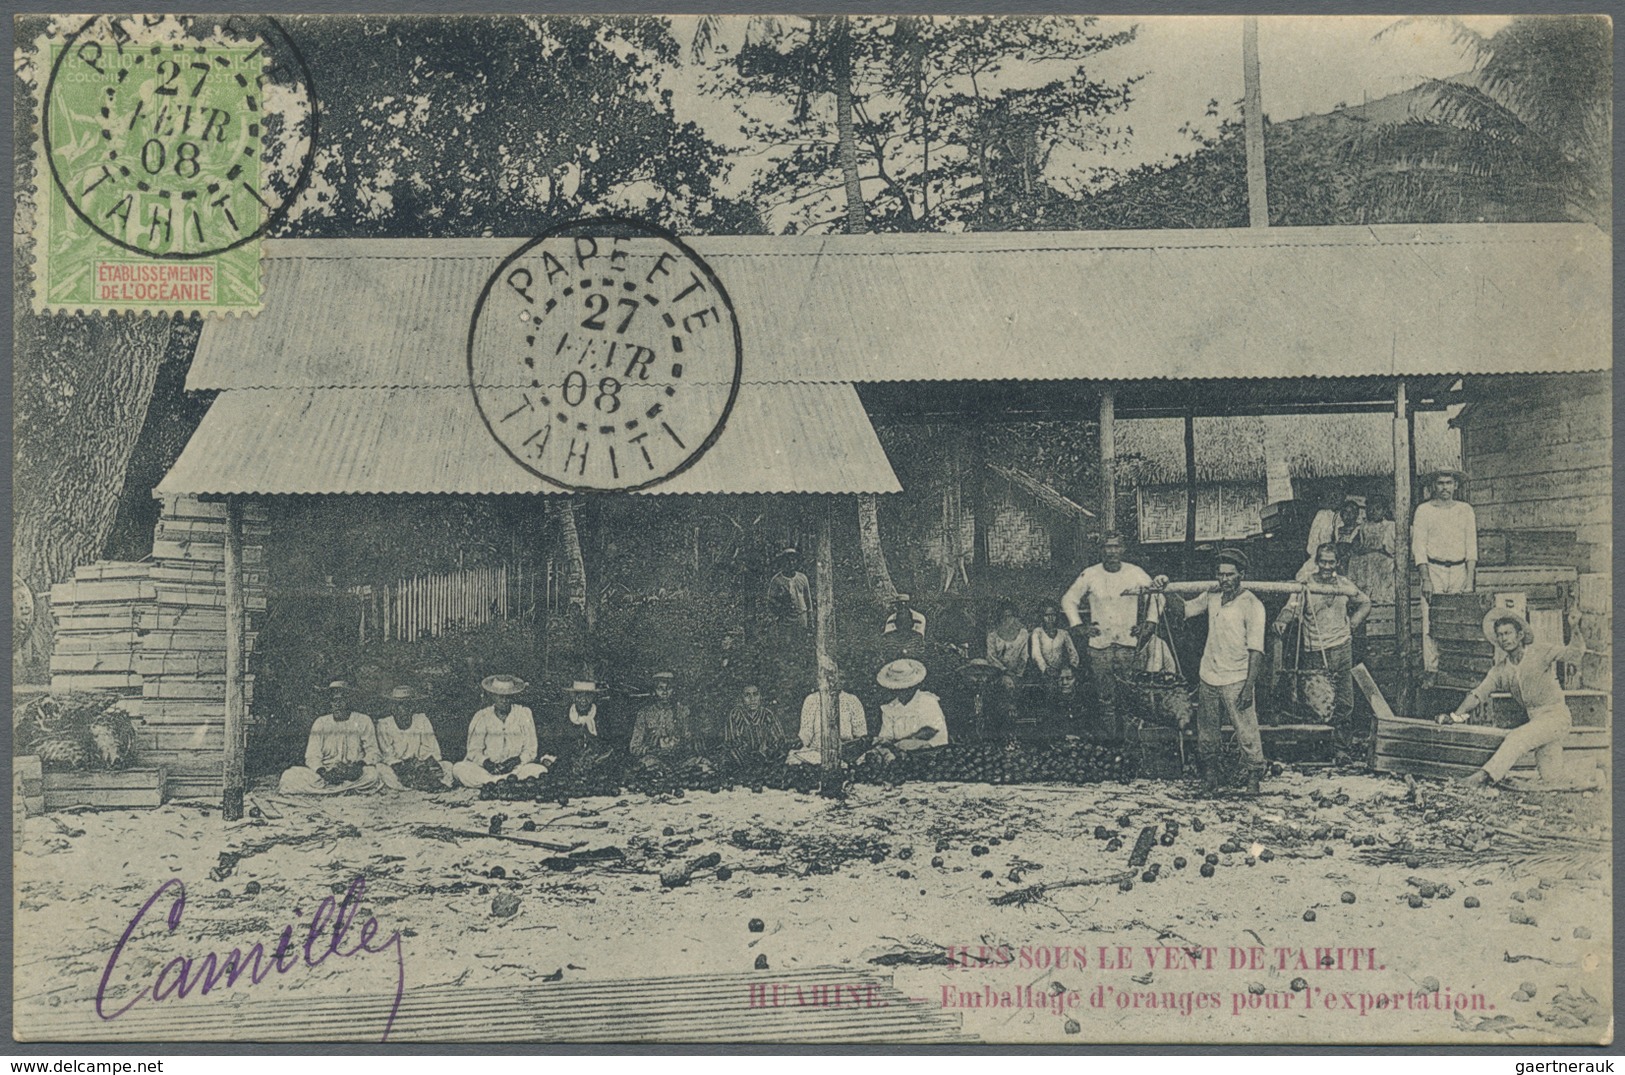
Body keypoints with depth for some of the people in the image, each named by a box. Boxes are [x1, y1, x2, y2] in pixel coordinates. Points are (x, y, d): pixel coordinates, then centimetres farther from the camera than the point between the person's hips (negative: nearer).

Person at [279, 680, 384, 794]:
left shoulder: (363, 721, 10)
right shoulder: (321, 723, 13)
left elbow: (372, 751, 5)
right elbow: (312, 756, 5)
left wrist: (360, 764, -18)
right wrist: (321, 771, -17)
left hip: (353, 774, -2)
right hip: (326, 772, 2)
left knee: (371, 774, -36)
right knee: (291, 775, -24)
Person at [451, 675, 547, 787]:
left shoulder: (524, 714, 4)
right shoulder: (482, 717, 4)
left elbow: (530, 751, 4)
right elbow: (474, 751, 2)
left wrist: (517, 760, -17)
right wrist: (485, 762, -20)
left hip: (515, 768, 0)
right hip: (487, 768, 0)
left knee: (540, 770, -29)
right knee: (459, 769, -28)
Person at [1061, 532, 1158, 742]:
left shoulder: (1136, 574, 1)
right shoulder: (1089, 575, 1)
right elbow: (1069, 600, 13)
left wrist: (1150, 623, 7)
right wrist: (1079, 626, 5)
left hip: (1129, 643, 0)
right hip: (1100, 644, 0)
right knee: (1106, 698, 1)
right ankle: (1107, 738, 8)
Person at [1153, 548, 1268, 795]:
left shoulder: (1252, 605, -11)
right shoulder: (1212, 597, 7)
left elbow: (1256, 650, -13)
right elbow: (1183, 609, 17)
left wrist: (1249, 687, -18)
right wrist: (1168, 591, 0)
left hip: (1236, 681, -6)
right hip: (1208, 678, 6)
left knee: (1247, 733, -6)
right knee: (1206, 734, 13)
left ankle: (1254, 779, 5)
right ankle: (1209, 777, 25)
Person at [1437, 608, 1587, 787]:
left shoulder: (1541, 652, -4)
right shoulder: (1501, 671, 10)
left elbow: (1574, 654, -13)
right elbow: (1478, 694, 5)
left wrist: (1574, 627, -30)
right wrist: (1456, 715, -10)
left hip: (1556, 715, -6)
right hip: (1534, 720, 6)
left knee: (1517, 737, -28)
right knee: (1550, 780, 3)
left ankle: (1487, 775, -31)